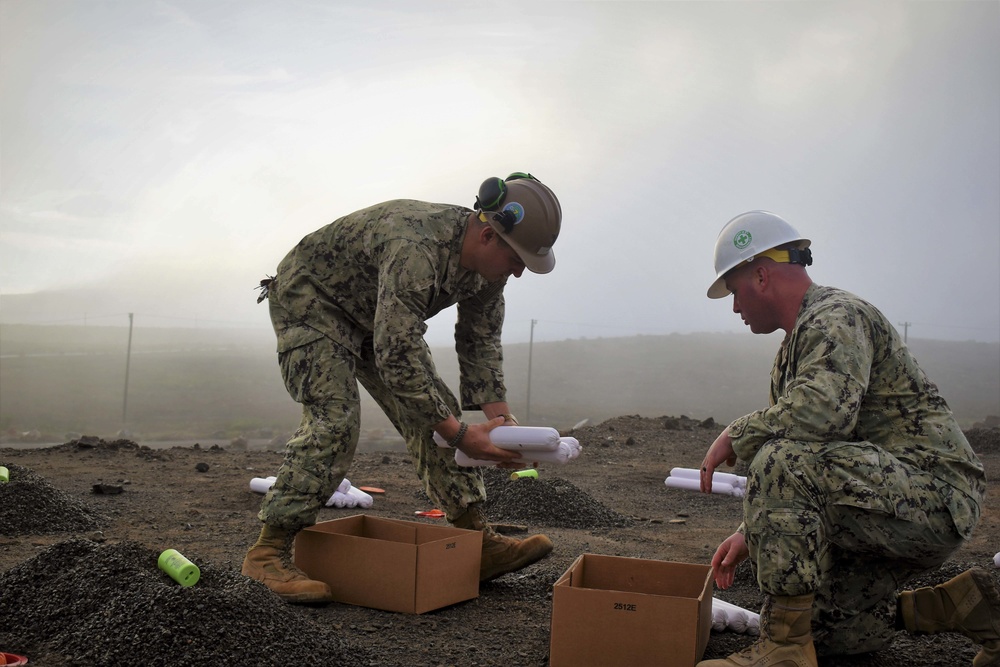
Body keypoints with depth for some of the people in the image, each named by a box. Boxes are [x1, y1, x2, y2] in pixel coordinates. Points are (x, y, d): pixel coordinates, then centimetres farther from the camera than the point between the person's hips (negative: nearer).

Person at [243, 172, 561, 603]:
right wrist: (461, 435, -38)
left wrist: (499, 417, -14)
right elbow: (398, 355, -40)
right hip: (308, 298, -8)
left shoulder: (487, 265, -12)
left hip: (376, 319, 8)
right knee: (334, 419, -24)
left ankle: (478, 543, 2)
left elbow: (480, 343, -1)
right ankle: (268, 553, -14)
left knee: (433, 413, -2)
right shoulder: (416, 249, -40)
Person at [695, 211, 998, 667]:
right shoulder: (794, 347, 18)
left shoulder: (839, 317, -14)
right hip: (889, 508, 11)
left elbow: (823, 411, -35)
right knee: (825, 630, 12)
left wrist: (737, 435, -20)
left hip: (931, 489, -11)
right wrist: (749, 533, 9)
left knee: (780, 462, -31)